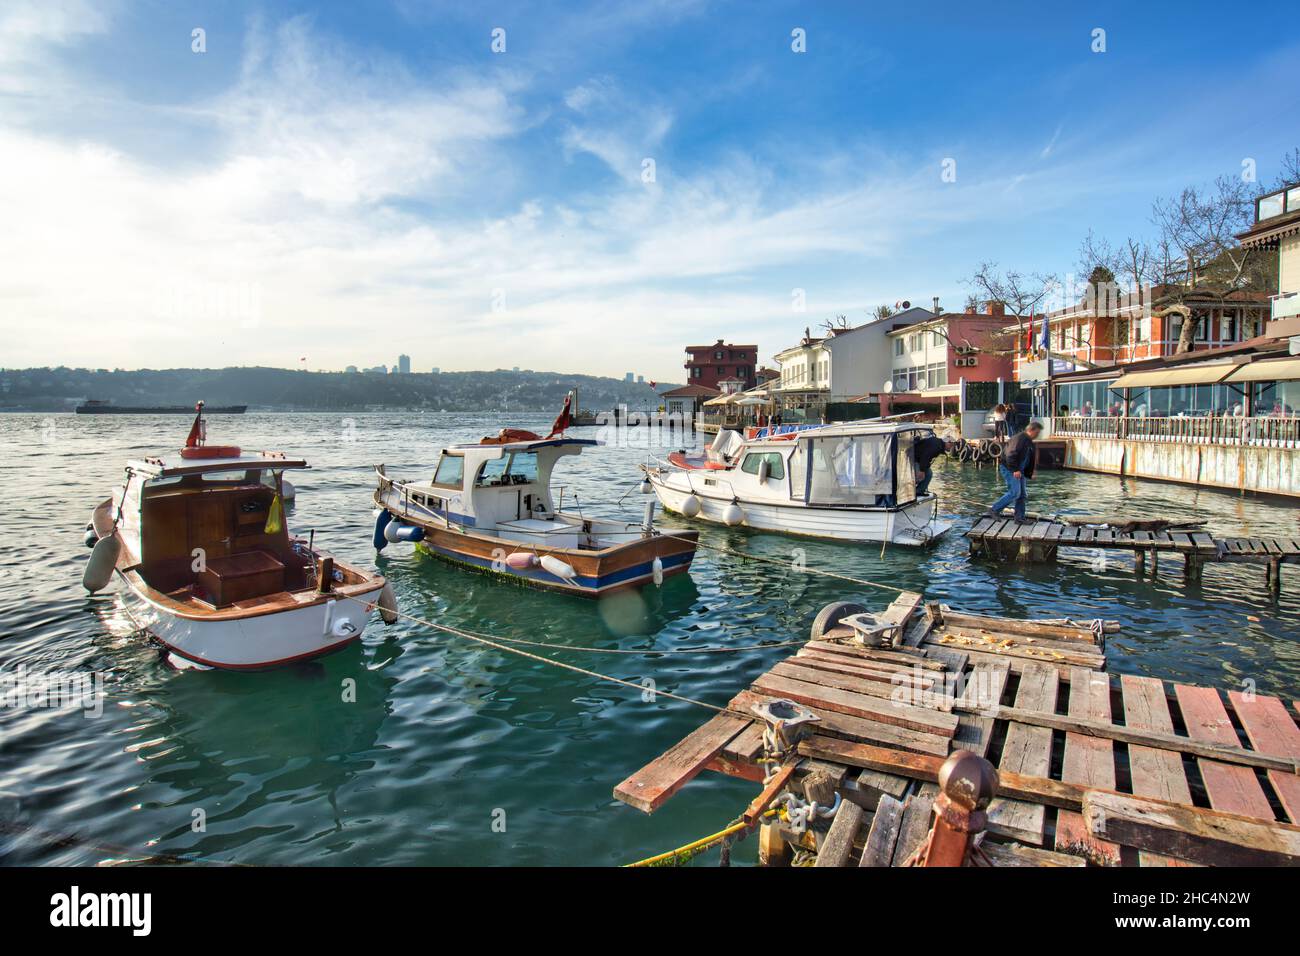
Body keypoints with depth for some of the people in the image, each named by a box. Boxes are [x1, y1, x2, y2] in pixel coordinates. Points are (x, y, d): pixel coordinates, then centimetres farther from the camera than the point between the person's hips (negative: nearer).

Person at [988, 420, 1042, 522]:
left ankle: (1020, 517, 14)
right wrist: (1015, 470, -29)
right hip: (1009, 468, -10)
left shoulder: (1029, 442, 16)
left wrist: (1028, 474, 17)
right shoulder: (1019, 438, -16)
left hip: (1018, 470, 10)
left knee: (1022, 494, 9)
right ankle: (994, 510, -9)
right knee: (1014, 493, -16)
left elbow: (1029, 460, 23)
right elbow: (1011, 455, -26)